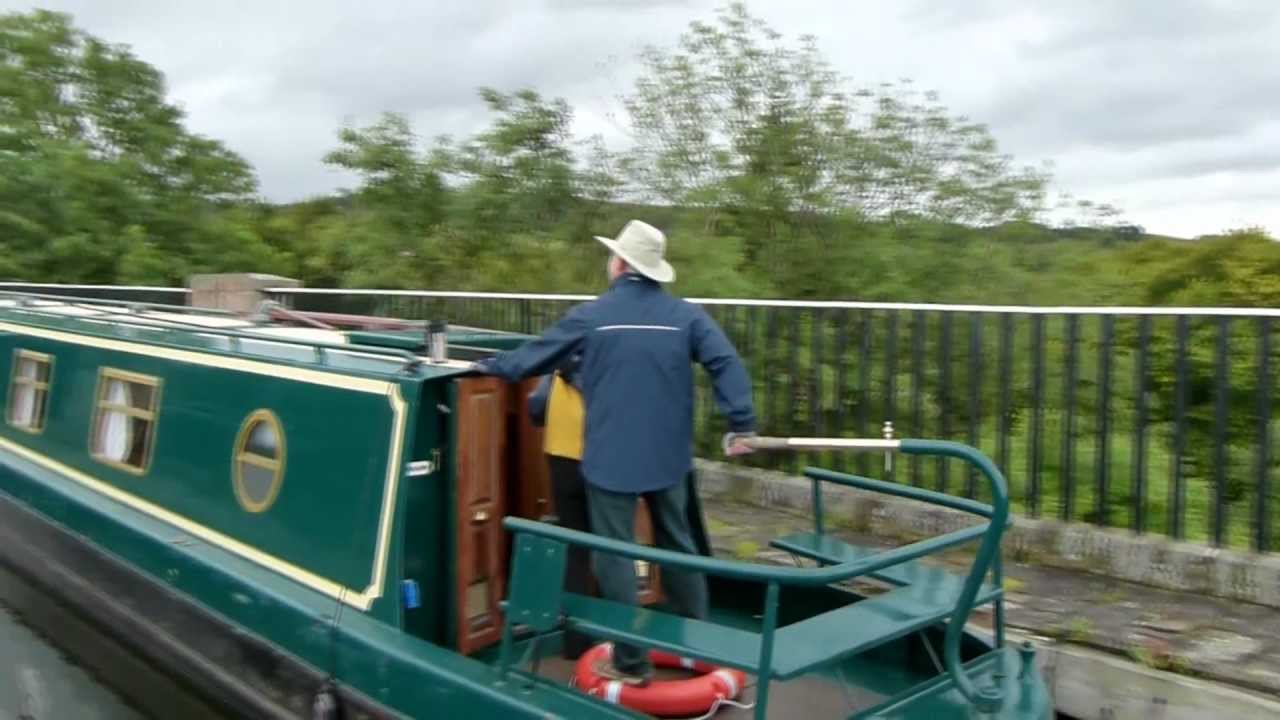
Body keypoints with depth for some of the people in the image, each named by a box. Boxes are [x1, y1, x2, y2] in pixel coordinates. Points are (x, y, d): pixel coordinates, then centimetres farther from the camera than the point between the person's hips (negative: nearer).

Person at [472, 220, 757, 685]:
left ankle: (631, 662, 11)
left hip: (612, 458, -3)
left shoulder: (591, 316, -4)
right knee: (678, 546, 19)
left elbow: (536, 354, 6)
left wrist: (491, 366, 23)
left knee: (615, 556, 6)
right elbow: (727, 366, -10)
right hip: (668, 456, 3)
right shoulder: (686, 315, 0)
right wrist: (741, 424, -7)